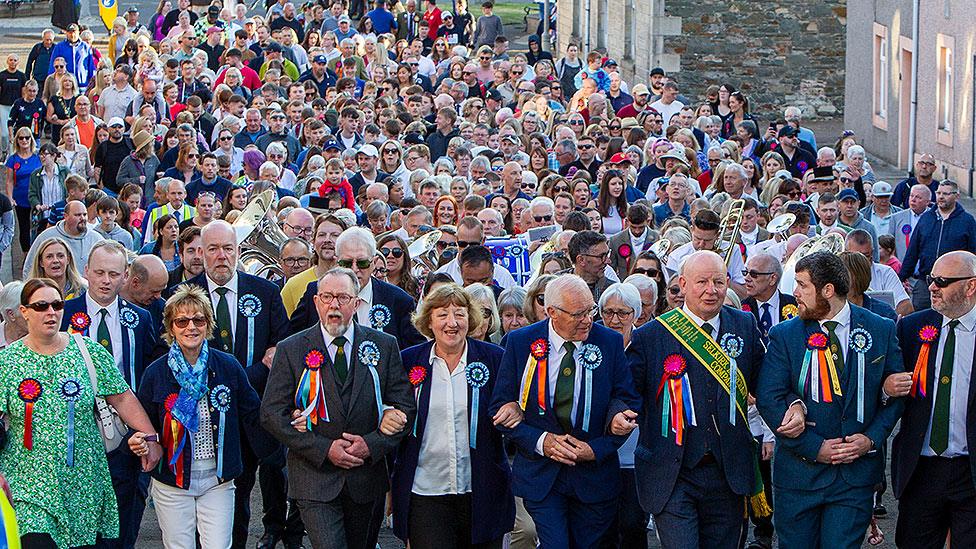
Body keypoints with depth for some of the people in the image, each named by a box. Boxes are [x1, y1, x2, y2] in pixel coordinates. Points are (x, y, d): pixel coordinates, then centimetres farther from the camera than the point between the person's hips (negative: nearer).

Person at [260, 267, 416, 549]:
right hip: (315, 479, -3)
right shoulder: (292, 350, 0)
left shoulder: (384, 346, 5)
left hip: (368, 475, 3)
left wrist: (373, 444, -13)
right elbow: (272, 414, -4)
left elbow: (405, 407, 3)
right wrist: (324, 449, -13)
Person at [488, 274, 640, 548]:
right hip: (540, 474, -1)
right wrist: (541, 441, -14)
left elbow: (629, 401, 3)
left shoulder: (610, 342, -2)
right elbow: (500, 407, 0)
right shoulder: (520, 343, -4)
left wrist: (597, 448, -10)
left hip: (594, 472, 1)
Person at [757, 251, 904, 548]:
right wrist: (814, 447, -13)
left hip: (857, 469, 0)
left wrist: (872, 439, -8)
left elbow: (896, 392, 7)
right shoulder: (784, 335, -1)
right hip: (799, 471, 0)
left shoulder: (881, 330, 2)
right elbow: (768, 399, -8)